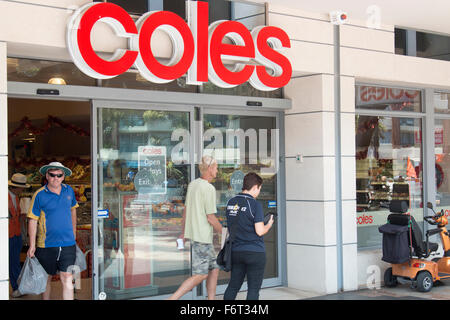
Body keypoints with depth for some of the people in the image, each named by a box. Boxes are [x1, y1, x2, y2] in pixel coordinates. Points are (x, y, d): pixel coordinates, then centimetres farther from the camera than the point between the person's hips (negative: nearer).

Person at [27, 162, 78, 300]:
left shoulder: (69, 190, 5)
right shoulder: (39, 195, -7)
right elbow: (32, 220, -5)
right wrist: (32, 246, -8)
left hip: (68, 244, 2)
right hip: (46, 245, -2)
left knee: (67, 279, -5)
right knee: (46, 278, 13)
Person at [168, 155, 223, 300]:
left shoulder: (192, 184, 9)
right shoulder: (209, 188, -17)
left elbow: (186, 210, 17)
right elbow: (210, 218, -16)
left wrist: (184, 231, 26)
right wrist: (223, 233, -2)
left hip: (192, 232, 9)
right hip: (202, 236, -9)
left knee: (214, 267, 16)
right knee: (200, 275, -4)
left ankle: (211, 299, 18)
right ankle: (172, 298, -8)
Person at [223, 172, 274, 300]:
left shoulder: (231, 203, 6)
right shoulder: (255, 205, -14)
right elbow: (260, 231, -16)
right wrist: (269, 224, 4)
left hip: (236, 251, 6)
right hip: (255, 252, -6)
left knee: (233, 285, 14)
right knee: (253, 288, 3)